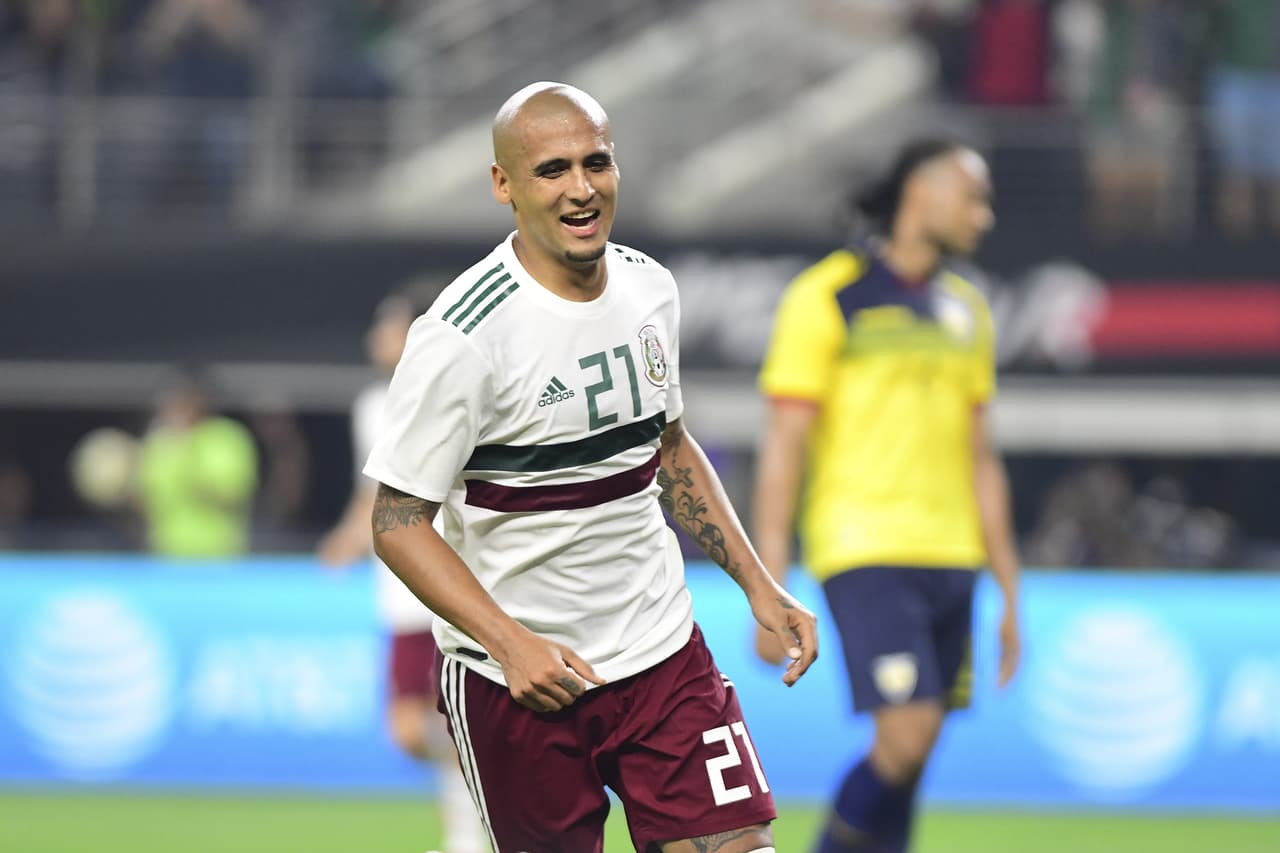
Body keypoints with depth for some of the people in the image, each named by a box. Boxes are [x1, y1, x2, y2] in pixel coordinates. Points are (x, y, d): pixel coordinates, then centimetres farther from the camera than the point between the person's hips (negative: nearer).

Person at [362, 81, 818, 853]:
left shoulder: (650, 288, 3)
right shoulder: (464, 337, -18)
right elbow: (398, 524, -15)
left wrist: (758, 585, 13)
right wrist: (510, 644, -26)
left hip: (662, 649, 5)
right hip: (521, 676, -5)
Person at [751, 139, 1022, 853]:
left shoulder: (966, 312, 15)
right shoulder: (827, 298, -5)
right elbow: (784, 447, -7)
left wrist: (1010, 593, 16)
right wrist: (770, 591, -12)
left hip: (950, 559, 6)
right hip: (863, 551, -6)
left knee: (907, 764, 5)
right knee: (908, 735, -18)